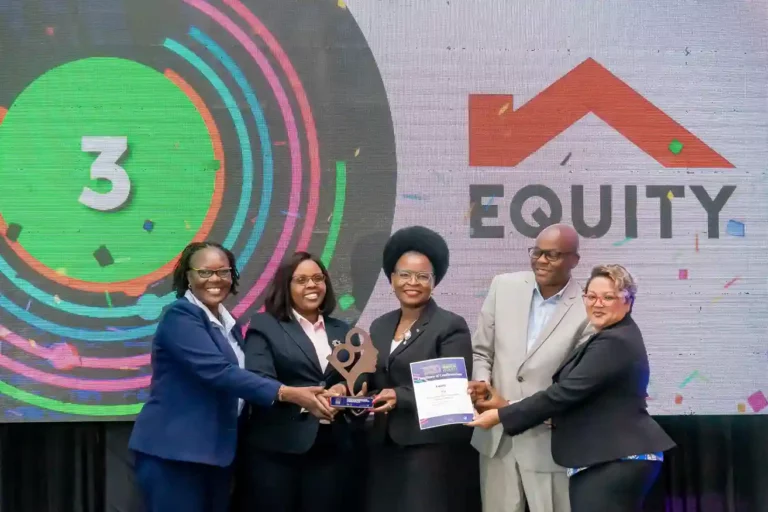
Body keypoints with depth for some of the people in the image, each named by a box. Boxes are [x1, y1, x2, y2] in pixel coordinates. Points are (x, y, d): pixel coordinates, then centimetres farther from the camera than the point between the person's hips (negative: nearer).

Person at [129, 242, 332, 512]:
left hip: (215, 451, 8)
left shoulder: (227, 323, 14)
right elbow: (218, 372, -25)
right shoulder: (180, 316, -13)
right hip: (173, 452, -8)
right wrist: (287, 393, -30)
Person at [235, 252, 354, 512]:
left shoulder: (342, 331, 18)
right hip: (276, 446, -4)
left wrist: (345, 388, -8)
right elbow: (258, 380, -10)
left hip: (329, 447, 4)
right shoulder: (264, 325, 2)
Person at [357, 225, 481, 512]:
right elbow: (372, 380, 16)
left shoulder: (451, 326, -5)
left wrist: (400, 397, -22)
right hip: (385, 447, 6)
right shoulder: (380, 327, 14)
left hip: (433, 448, -6)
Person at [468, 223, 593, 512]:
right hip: (496, 436, 4)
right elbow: (481, 351, 10)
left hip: (549, 442, -3)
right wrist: (481, 382, -11)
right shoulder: (504, 286, 3)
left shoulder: (587, 310, -10)